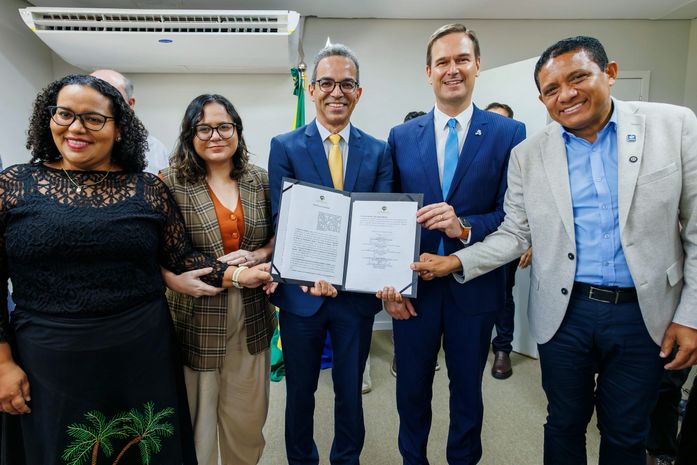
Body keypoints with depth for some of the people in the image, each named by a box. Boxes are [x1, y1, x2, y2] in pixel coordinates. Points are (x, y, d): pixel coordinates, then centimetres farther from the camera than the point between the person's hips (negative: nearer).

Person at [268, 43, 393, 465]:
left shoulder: (378, 152, 2)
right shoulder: (285, 147, -2)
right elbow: (282, 218, -10)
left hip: (358, 291, 1)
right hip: (302, 291, -1)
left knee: (350, 392, 19)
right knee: (300, 392, 18)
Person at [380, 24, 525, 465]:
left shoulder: (509, 133, -3)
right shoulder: (401, 137, 2)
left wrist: (464, 227, -25)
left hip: (475, 287, -1)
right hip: (413, 286, 1)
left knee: (468, 390, 19)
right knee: (412, 389, 18)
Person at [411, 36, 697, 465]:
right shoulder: (528, 156, -1)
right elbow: (515, 236, 2)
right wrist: (457, 262, -11)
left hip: (645, 313, 0)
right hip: (565, 311, 1)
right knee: (565, 426, 17)